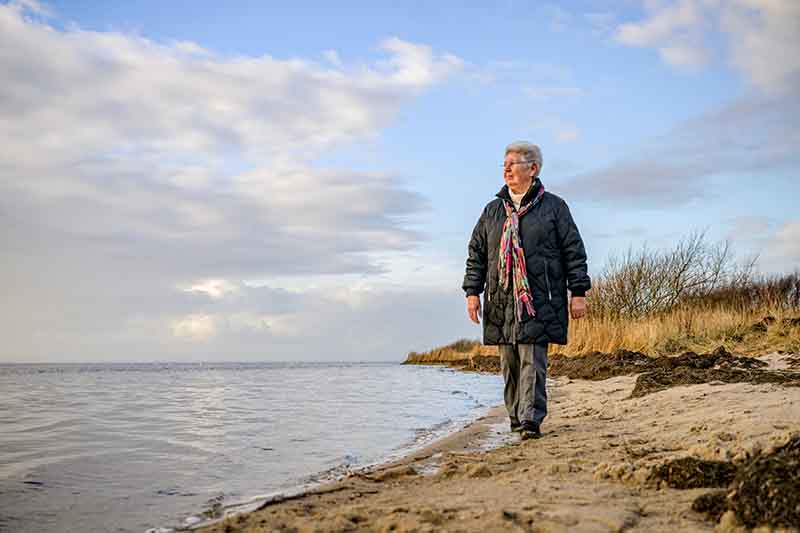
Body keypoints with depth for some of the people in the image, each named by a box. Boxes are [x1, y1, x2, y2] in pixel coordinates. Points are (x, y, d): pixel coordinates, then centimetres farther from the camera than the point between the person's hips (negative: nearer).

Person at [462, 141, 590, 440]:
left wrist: (578, 293, -2)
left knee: (533, 362, -9)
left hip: (539, 301, -4)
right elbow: (476, 254, 16)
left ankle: (531, 420, -9)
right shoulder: (492, 211, 16)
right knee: (509, 364, 7)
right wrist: (472, 292, 7)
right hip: (501, 302, 4)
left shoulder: (554, 207, 5)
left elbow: (574, 251, 4)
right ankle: (516, 416, 17)